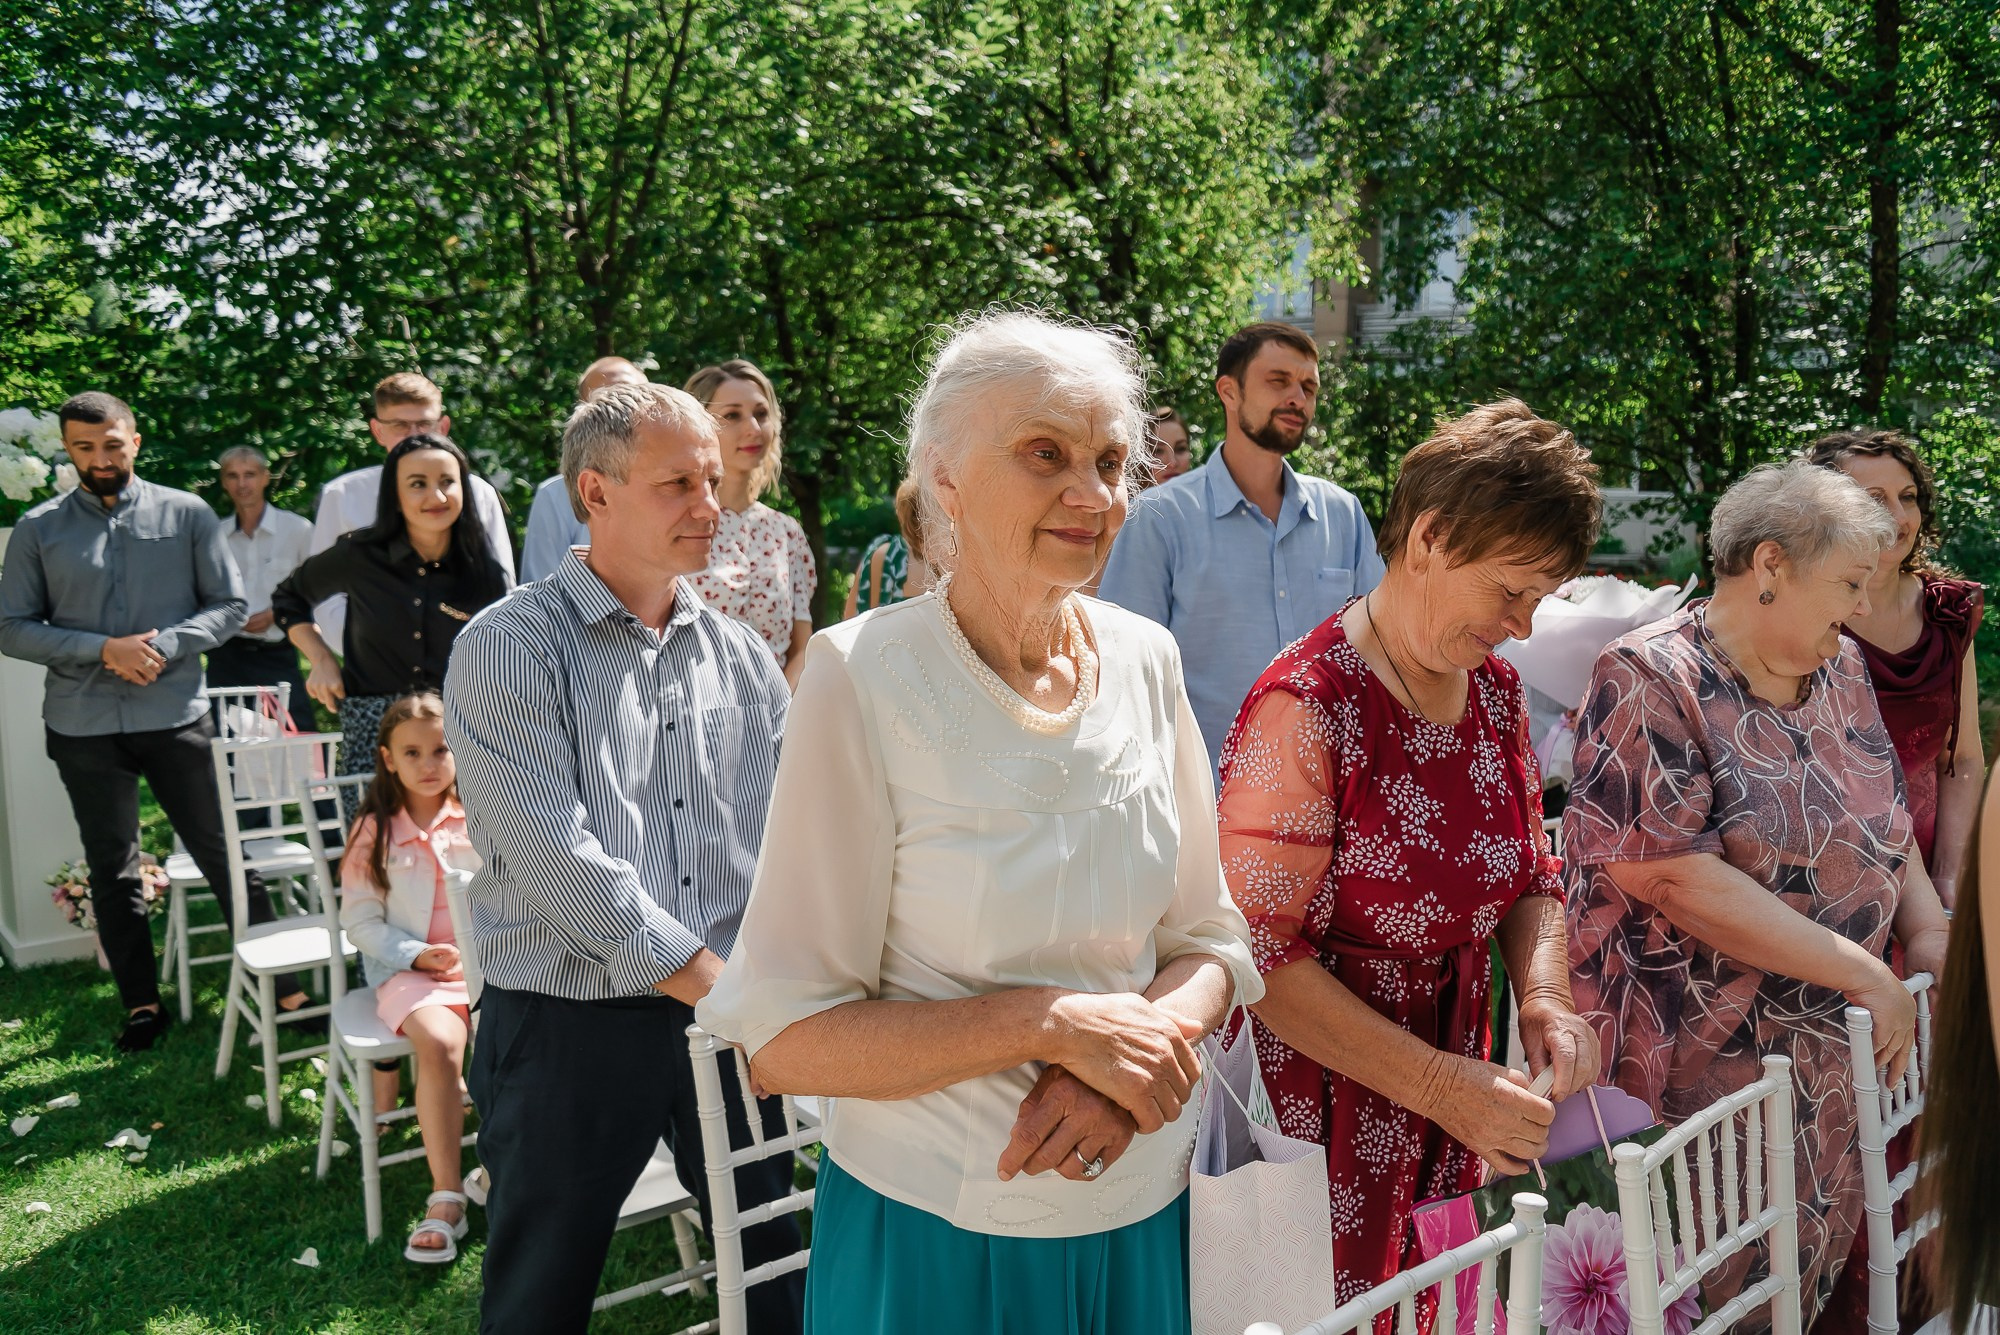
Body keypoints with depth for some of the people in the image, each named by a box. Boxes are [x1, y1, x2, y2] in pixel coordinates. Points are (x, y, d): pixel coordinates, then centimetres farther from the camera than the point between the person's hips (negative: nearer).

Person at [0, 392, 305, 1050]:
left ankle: (283, 986, 12)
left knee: (226, 855, 3)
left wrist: (164, 648, -14)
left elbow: (229, 605, 1)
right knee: (113, 872, 11)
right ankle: (142, 1005, 23)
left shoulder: (187, 514, 1)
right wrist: (105, 650, -13)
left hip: (176, 716, -2)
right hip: (84, 726, 2)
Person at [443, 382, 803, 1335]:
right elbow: (554, 857, -17)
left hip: (727, 1017, 4)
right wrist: (707, 978, -15)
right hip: (567, 1030, -4)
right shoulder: (510, 649, -9)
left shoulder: (742, 655, 7)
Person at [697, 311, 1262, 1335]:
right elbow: (783, 1039, -17)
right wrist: (1055, 1023, -22)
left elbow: (1209, 941, 4)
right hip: (932, 1232, -4)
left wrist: (1142, 1042, -15)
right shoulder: (866, 677, -17)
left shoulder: (1145, 662, -3)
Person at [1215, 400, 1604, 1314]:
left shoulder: (1496, 692, 4)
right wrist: (1440, 1084, -21)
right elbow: (1263, 954, -21)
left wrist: (1543, 996, -7)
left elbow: (1532, 878, 13)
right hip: (1324, 1109, -7)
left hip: (1452, 1104, 7)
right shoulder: (1306, 707, -21)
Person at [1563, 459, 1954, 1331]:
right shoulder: (1650, 679, -17)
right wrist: (1862, 972, -19)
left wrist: (1929, 934, 2)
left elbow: (1887, 824, 20)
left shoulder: (1840, 671, 9)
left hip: (1833, 1059, 8)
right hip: (1696, 1077, -7)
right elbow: (1674, 876, -24)